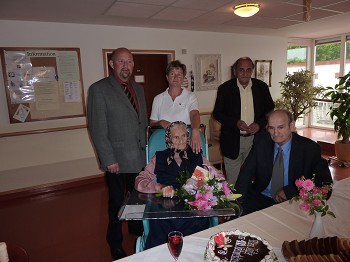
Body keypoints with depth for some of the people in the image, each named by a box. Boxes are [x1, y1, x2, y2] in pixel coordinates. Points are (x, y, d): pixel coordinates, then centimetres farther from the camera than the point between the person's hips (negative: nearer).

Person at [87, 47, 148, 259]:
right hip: (117, 160, -5)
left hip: (140, 158, 5)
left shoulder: (138, 88, 12)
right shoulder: (99, 89, -8)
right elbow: (97, 129, -11)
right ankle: (116, 244, 33)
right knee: (117, 204, 11)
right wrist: (109, 160, -13)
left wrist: (145, 148, 9)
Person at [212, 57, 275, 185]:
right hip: (232, 140, -2)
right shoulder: (225, 88, -4)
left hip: (255, 139, 2)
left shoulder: (261, 87, 2)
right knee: (233, 181, 8)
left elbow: (270, 109, 9)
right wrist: (235, 123, -18)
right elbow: (217, 113, -3)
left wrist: (260, 124, -10)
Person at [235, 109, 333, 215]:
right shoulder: (261, 141, -3)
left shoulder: (309, 148, -8)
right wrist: (238, 201, -18)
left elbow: (325, 180, -7)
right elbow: (247, 172, -3)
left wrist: (289, 191, -17)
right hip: (260, 198, 1)